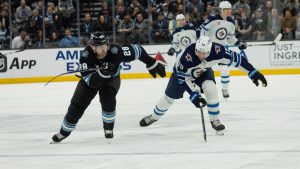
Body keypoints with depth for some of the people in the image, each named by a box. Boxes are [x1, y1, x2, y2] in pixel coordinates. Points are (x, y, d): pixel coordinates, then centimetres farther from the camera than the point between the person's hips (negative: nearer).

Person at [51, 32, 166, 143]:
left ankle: (108, 128, -3)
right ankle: (64, 132, 18)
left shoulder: (115, 51, -35)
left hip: (111, 79, 0)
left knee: (107, 99, -27)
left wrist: (153, 65, -17)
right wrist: (102, 72, -57)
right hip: (91, 79, 1)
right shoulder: (86, 55, -35)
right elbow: (91, 82, -39)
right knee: (76, 106, -4)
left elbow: (137, 50, -22)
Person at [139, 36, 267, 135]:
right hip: (182, 71, -2)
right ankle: (154, 116, 37)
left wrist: (253, 73, -27)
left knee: (211, 89, -25)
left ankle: (214, 120, -9)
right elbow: (184, 78, -31)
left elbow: (235, 59, -27)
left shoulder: (217, 50, -37)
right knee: (169, 97, 9)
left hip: (203, 71, 2)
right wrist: (193, 95, -35)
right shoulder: (186, 56, -43)